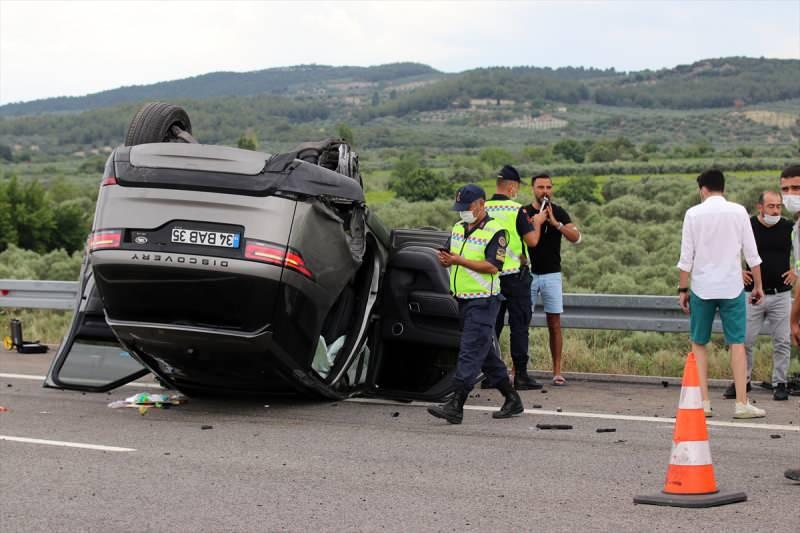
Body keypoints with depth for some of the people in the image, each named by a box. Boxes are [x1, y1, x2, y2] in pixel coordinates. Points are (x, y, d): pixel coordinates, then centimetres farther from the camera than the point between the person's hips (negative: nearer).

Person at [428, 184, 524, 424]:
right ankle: (512, 400, 22)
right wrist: (445, 259, -6)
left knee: (470, 353, -12)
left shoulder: (495, 232, -10)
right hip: (463, 299, 9)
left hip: (483, 301, -8)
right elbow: (450, 258, 18)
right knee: (486, 353, 13)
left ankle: (456, 406, -16)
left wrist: (460, 260, -22)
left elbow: (493, 267, -19)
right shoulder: (458, 229, 15)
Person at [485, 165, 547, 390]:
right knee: (519, 325, -1)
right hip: (515, 274, -5)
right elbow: (532, 240, -11)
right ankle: (520, 375, -1)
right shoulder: (515, 211, -13)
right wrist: (537, 223, 9)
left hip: (491, 276, 5)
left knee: (492, 324, 11)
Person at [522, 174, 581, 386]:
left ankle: (557, 371, 5)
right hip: (528, 273, -1)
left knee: (554, 324, 1)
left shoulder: (559, 213, 4)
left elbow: (576, 237, -8)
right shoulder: (523, 213, 2)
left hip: (551, 274, 1)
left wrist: (555, 223, -21)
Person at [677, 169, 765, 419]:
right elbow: (751, 253, 2)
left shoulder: (694, 214, -1)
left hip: (702, 288, 0)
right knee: (737, 344, 2)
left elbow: (686, 256, -1)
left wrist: (683, 289, 6)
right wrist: (758, 286, 11)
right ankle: (742, 403, -3)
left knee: (699, 344, 10)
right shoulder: (738, 212, 1)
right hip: (732, 286, 0)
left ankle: (703, 401, 5)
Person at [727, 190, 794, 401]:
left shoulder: (788, 227, 1)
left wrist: (794, 271, 2)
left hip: (781, 295, 1)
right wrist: (738, 271, -2)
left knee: (782, 342, 4)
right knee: (744, 340, 1)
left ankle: (779, 384, 14)